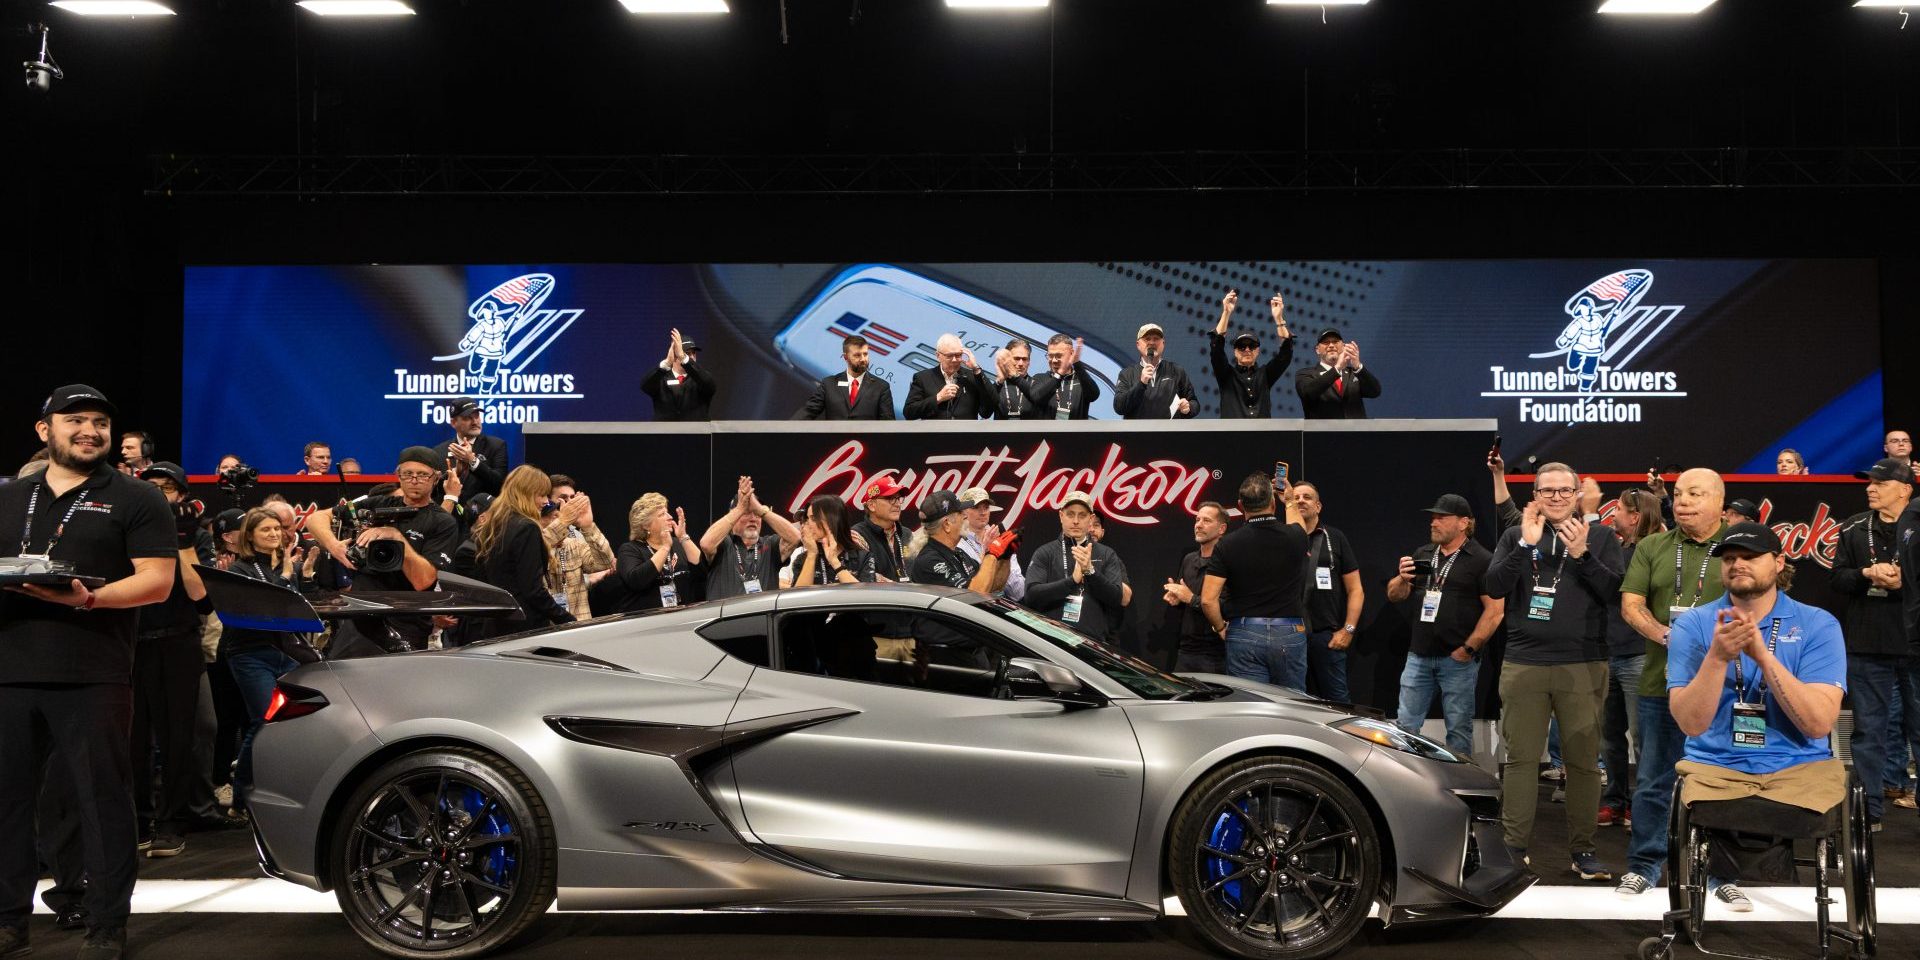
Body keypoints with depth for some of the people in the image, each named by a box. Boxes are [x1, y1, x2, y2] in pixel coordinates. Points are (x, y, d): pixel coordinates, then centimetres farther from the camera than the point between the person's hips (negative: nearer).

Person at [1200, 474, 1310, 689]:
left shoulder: (1228, 544, -6)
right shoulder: (1295, 537, -2)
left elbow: (1208, 600, -9)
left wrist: (1221, 628, 9)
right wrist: (1290, 502, 45)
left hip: (1244, 633, -1)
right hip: (1289, 633, 1)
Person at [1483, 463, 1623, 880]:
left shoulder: (1601, 536, 8)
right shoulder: (1516, 536, 10)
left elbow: (1614, 591, -3)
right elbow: (1494, 586, -3)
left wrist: (1582, 555, -16)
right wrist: (1526, 545, -13)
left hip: (1583, 665, -1)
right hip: (1523, 663, 1)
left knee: (1583, 759, 2)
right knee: (1521, 758, 3)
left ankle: (1582, 848, 10)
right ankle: (1515, 845, 9)